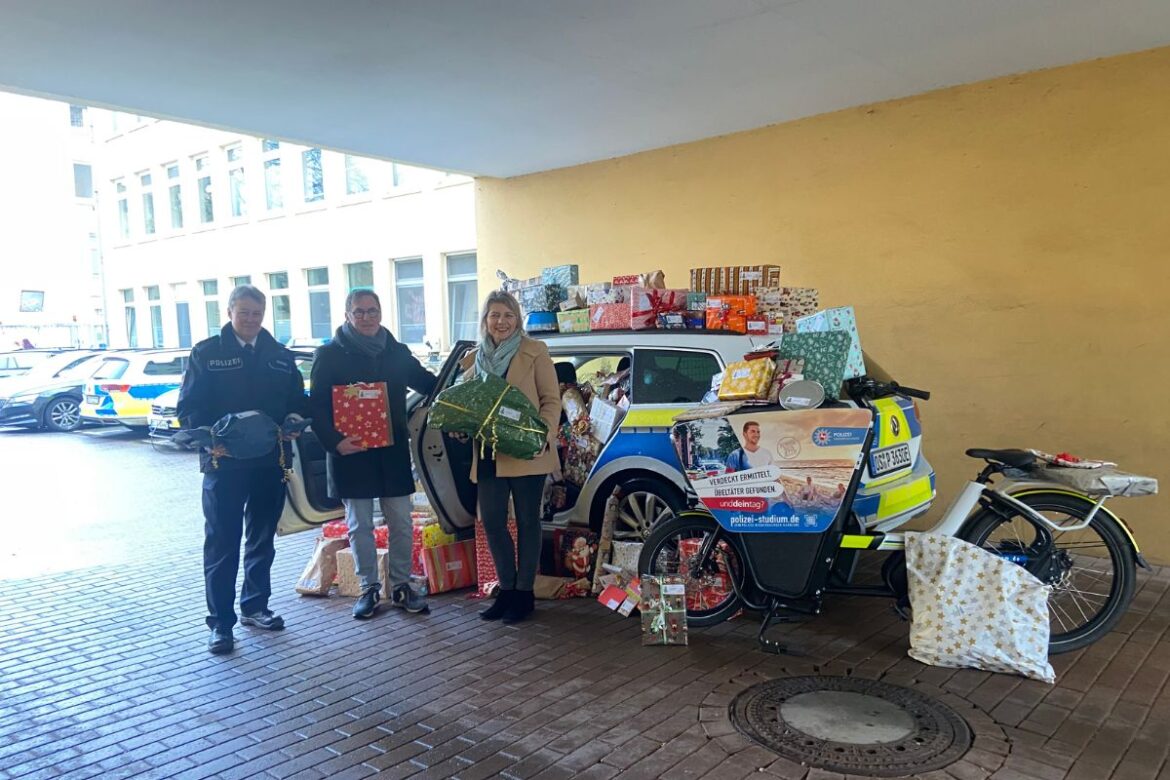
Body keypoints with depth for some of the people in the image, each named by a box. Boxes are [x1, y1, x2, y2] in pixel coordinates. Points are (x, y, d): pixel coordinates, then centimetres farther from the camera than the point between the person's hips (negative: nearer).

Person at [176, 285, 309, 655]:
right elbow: (189, 408, -4)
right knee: (222, 544, 0)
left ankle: (255, 606, 29)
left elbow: (298, 402, 12)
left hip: (270, 462, 4)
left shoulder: (281, 356, 10)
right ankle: (220, 622, 9)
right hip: (223, 462, -4)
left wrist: (294, 420, -10)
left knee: (262, 540, 14)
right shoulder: (206, 353, 0)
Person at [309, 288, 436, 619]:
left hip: (393, 452, 3)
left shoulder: (398, 352, 9)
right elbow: (317, 406, -4)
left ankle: (401, 586, 21)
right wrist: (335, 441, -18)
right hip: (350, 453, -2)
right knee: (359, 527, 7)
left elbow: (430, 384, 15)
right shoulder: (330, 355, -1)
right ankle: (369, 588, 21)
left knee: (401, 523, 7)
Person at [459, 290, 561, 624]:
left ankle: (524, 593, 17)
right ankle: (506, 589, 23)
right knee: (492, 521, 6)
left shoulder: (534, 351, -1)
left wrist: (545, 433, -19)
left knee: (526, 521, 6)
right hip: (488, 454, 4)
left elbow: (552, 400, -3)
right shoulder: (474, 358, 12)